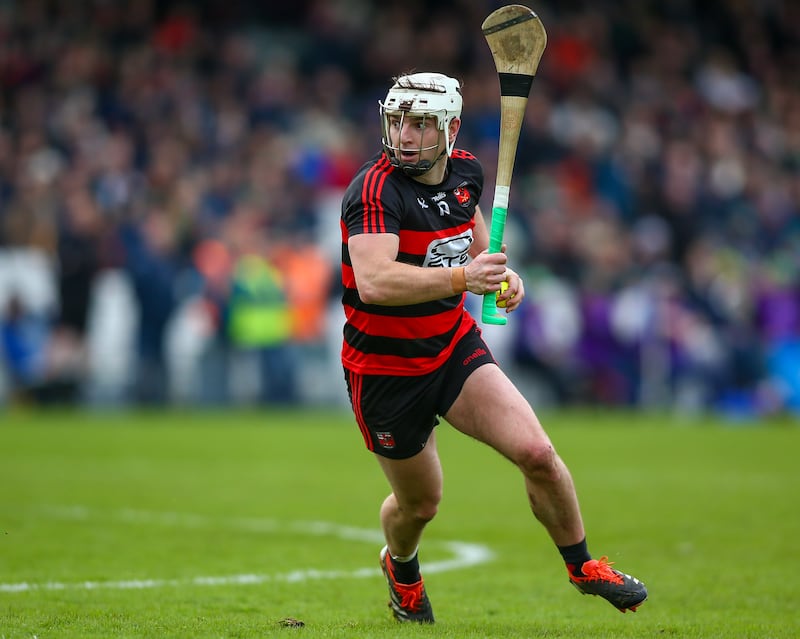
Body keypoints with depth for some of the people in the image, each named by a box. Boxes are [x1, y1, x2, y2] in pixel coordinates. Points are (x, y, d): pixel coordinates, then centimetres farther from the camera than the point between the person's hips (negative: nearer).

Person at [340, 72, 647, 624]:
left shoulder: (465, 170, -1)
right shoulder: (376, 190, -24)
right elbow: (373, 282, -39)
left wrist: (502, 272, 2)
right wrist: (462, 277, -47)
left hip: (456, 347, 5)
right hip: (385, 367, -4)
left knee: (537, 454, -12)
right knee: (419, 504, 10)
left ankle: (583, 566, 12)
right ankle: (400, 567, 47)